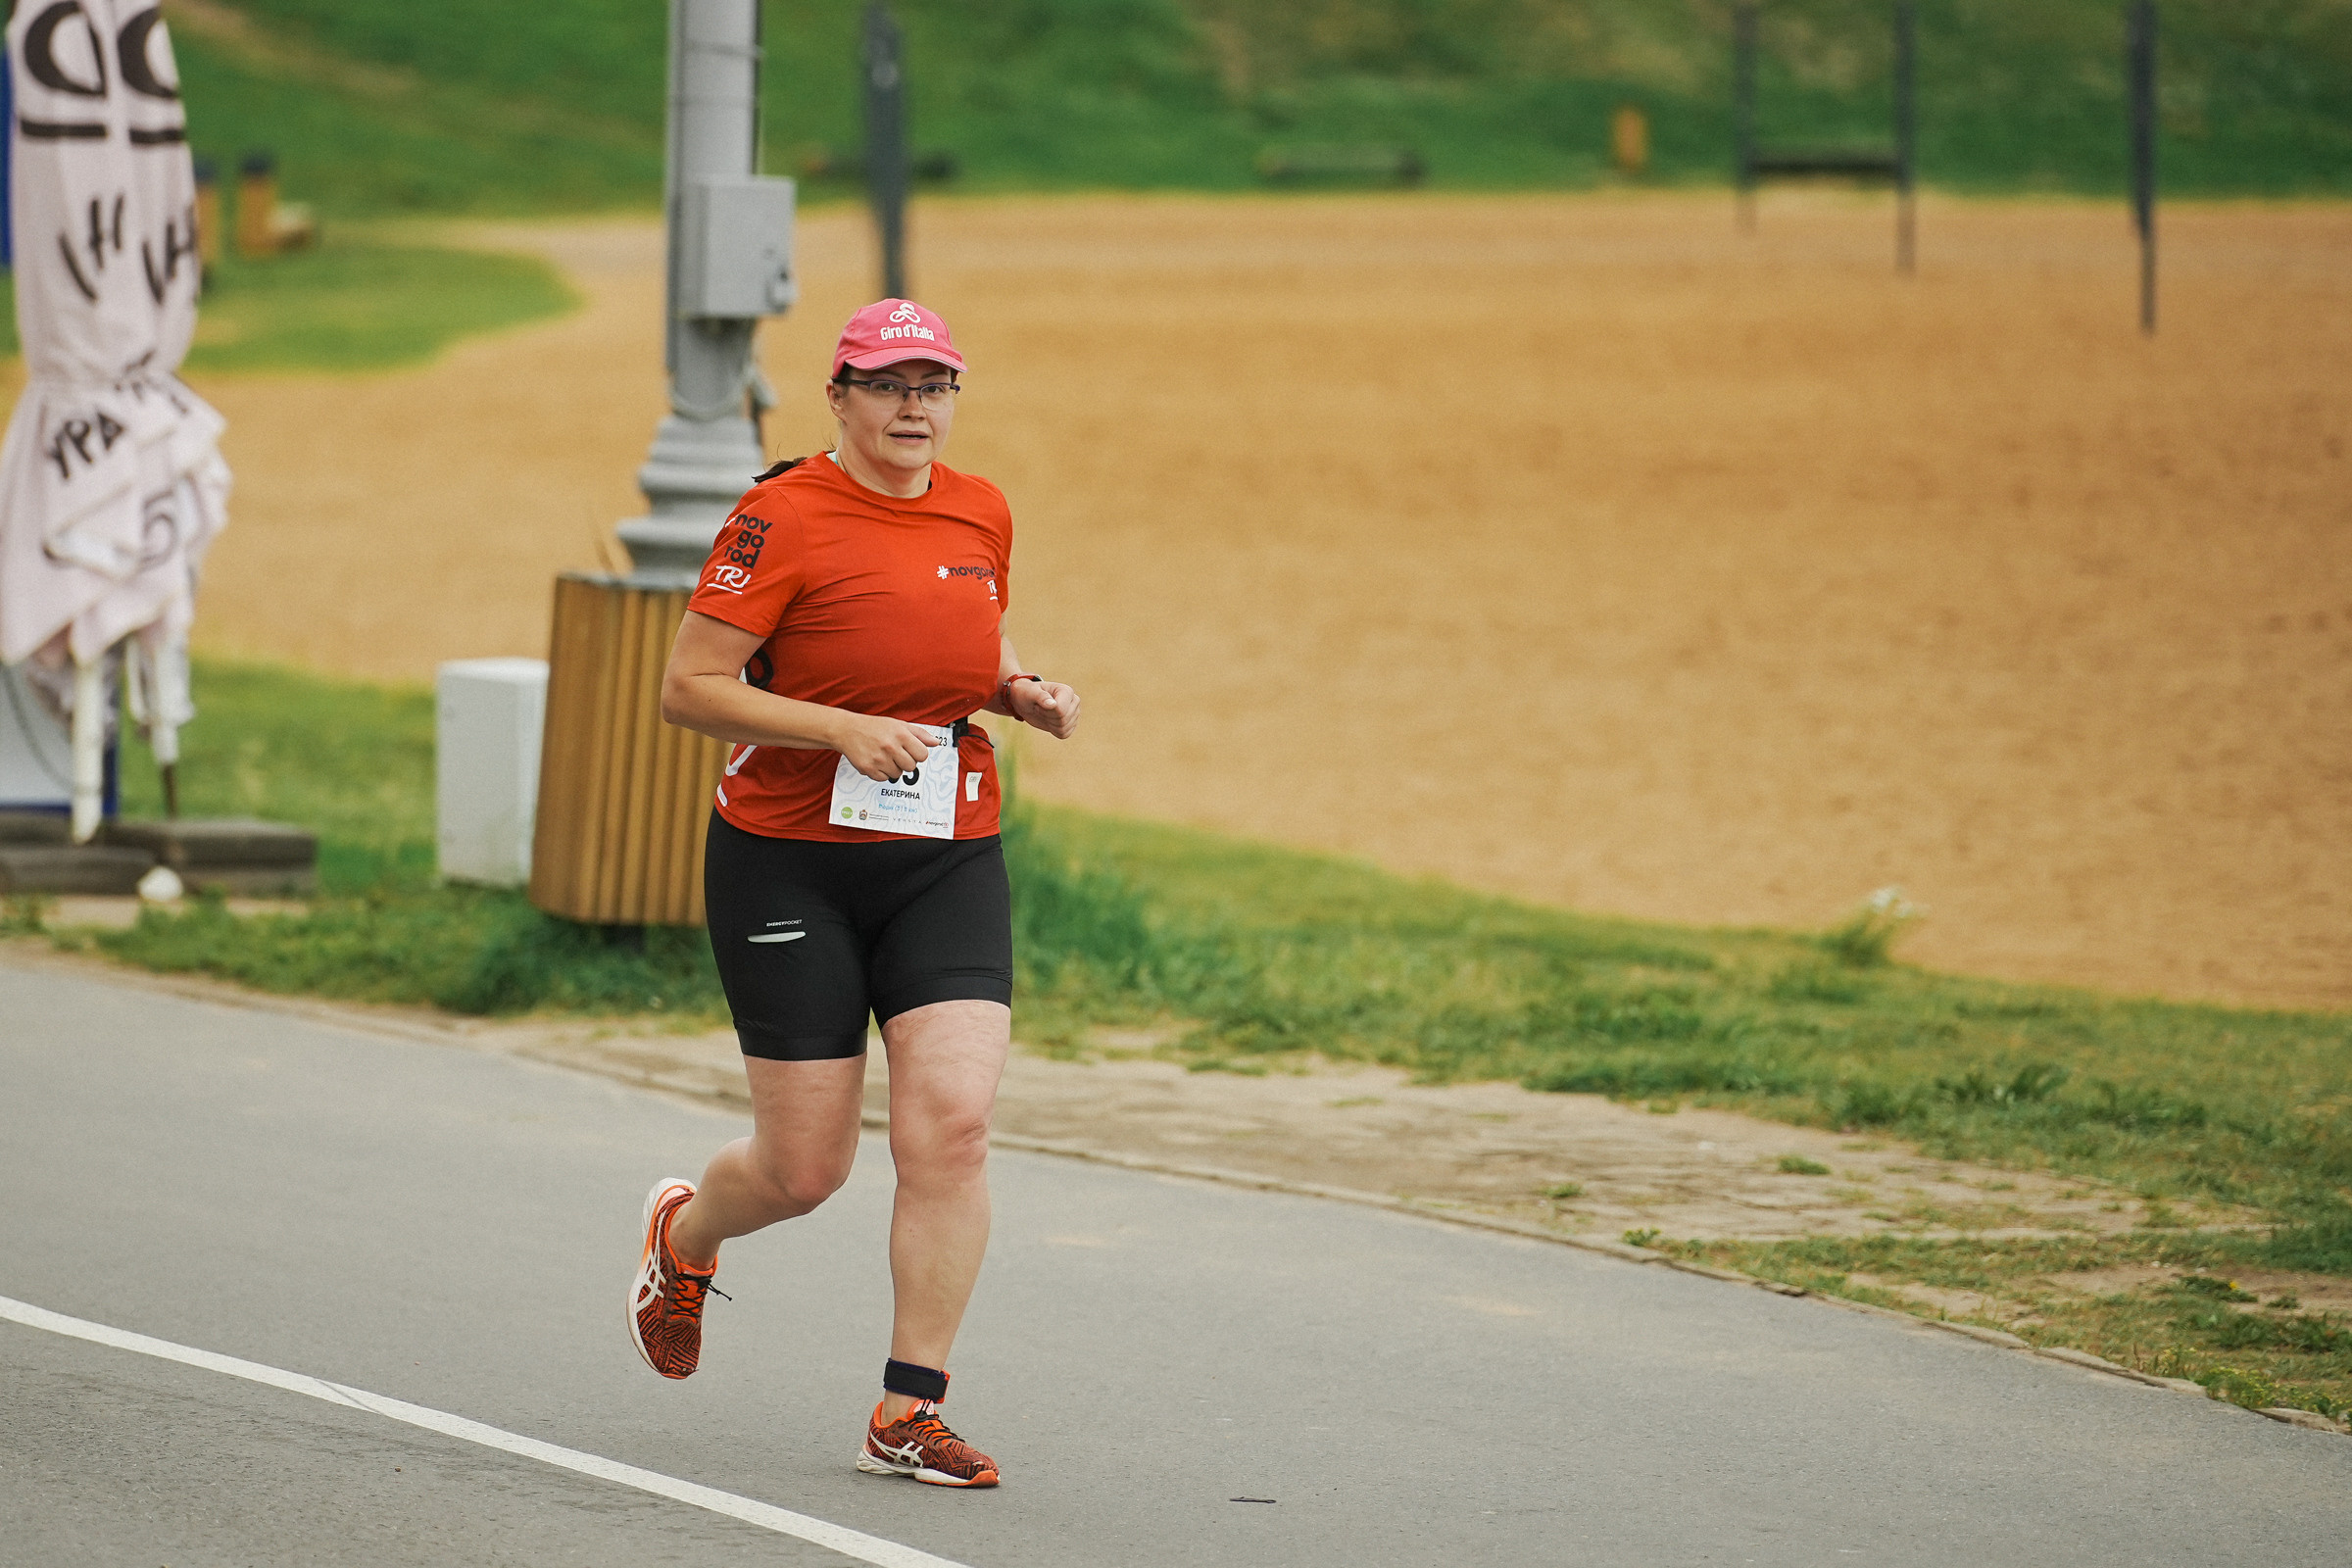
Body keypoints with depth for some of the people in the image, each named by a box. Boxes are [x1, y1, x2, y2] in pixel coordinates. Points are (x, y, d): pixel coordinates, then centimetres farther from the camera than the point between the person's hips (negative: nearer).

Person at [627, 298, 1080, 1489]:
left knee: (951, 1125, -14)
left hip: (949, 861, 4)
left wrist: (1022, 693, 4)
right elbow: (688, 688, -12)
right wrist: (844, 729, -22)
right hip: (790, 863, -4)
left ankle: (907, 1416, -5)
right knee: (805, 1168, 1)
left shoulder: (981, 514, 7)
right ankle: (682, 1234, 39)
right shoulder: (783, 519, -11)